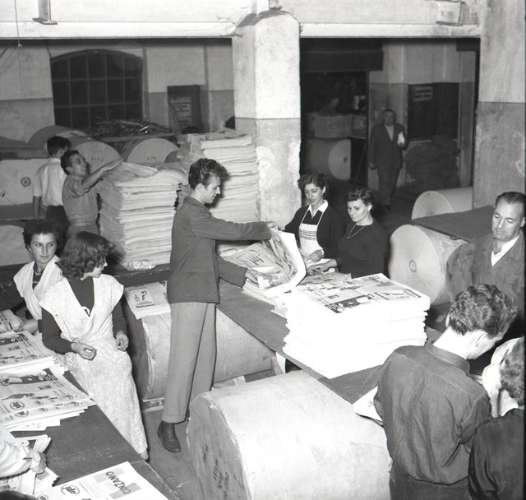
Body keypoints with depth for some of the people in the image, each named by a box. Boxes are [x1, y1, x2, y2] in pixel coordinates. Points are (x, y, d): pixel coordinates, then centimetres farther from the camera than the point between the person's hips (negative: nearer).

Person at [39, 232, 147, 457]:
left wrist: (120, 332, 0)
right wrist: (74, 346, -15)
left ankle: (135, 446, -11)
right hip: (77, 355, -2)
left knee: (120, 372, -20)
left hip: (109, 347, 2)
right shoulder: (56, 295, -5)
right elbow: (49, 338, 2)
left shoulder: (108, 284, 4)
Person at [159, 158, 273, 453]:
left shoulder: (198, 213, 18)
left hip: (203, 293, 10)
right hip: (188, 295, -10)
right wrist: (264, 229, -1)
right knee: (184, 358, -7)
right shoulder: (191, 213, -14)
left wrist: (243, 275, 13)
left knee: (205, 354, 12)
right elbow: (232, 231, -17)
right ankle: (169, 423, 0)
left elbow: (211, 259, 18)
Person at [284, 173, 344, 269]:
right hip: (300, 262, 5)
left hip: (322, 264, -5)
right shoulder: (301, 212, 19)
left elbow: (338, 248, -7)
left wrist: (323, 253, -25)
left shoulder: (333, 216, -1)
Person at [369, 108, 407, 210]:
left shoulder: (400, 128, 7)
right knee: (385, 182, -13)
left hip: (396, 162, 4)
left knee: (392, 183, 8)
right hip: (382, 162, -4)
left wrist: (402, 144, -17)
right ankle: (385, 203, -10)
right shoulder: (377, 129, -1)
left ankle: (386, 201, 21)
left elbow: (405, 145, 9)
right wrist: (371, 161, 0)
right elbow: (372, 146, 1)